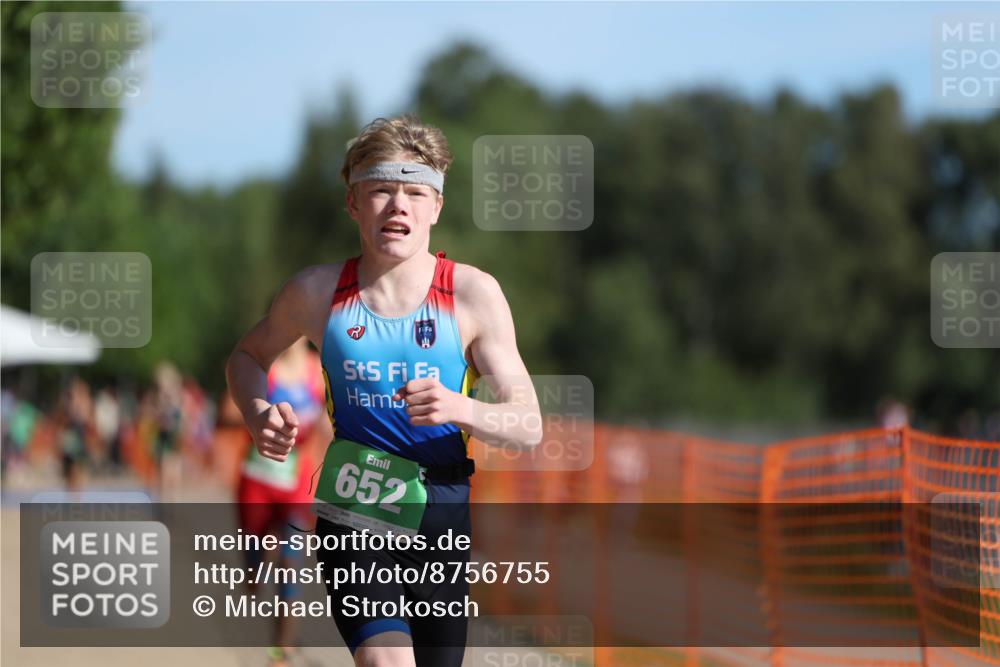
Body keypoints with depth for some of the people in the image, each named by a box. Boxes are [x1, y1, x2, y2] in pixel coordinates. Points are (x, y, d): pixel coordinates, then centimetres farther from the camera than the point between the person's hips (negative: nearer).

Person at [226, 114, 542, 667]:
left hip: (440, 520, 1)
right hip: (353, 518, -1)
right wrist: (259, 414, -4)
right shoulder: (316, 292, -3)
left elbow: (529, 424, -5)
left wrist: (460, 408, -26)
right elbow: (247, 357, 18)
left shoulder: (474, 294, -5)